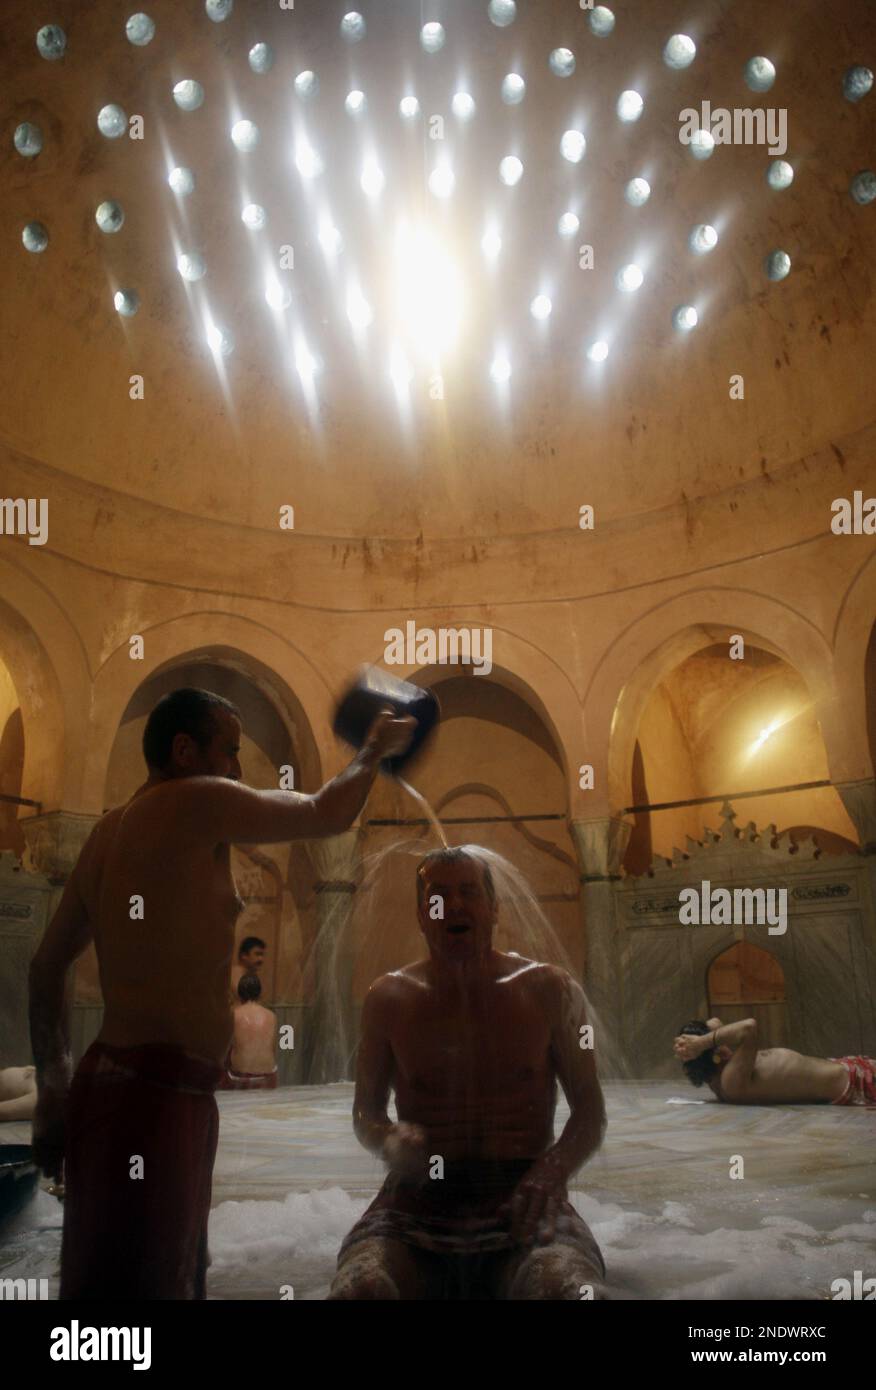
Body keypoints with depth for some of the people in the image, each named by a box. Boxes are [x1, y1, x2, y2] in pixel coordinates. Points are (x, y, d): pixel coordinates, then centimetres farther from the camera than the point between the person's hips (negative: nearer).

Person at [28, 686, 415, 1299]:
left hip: (112, 1085, 10)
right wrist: (377, 747, 13)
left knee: (176, 1280, 22)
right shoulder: (198, 801, -13)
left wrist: (55, 1093, 21)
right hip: (154, 1102, -10)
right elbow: (328, 814, -5)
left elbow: (47, 967, 17)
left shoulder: (109, 830, 13)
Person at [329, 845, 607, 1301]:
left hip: (520, 1201, 0)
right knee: (358, 1287, -31)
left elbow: (590, 1112, 8)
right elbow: (366, 1111, 15)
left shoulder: (548, 990, 4)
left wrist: (553, 1169, -13)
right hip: (418, 1200, 1)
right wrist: (388, 1141, -9)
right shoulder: (388, 998, 7)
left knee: (573, 1288, -33)